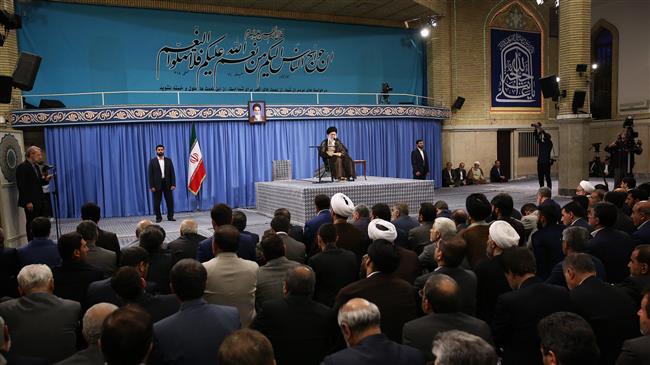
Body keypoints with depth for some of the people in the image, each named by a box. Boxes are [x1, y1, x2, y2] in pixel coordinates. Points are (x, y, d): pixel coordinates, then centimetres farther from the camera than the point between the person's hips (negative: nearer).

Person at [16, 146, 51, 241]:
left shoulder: (36, 166, 15)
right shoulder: (22, 167, -10)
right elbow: (21, 186, -16)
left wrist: (46, 179, -1)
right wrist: (27, 202, -19)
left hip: (40, 201, 8)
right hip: (31, 202, -8)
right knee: (31, 225, 0)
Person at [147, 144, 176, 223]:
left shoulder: (168, 160, 8)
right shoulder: (152, 161, 1)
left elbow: (172, 173, 5)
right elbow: (150, 174, -2)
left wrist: (173, 184, -4)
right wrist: (151, 186, -10)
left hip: (167, 184, 2)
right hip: (157, 184, -2)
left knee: (170, 201, 2)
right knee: (157, 202, 2)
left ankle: (170, 216, 12)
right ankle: (158, 218, 11)